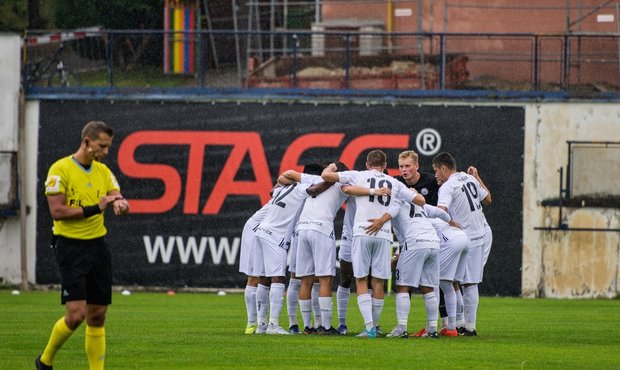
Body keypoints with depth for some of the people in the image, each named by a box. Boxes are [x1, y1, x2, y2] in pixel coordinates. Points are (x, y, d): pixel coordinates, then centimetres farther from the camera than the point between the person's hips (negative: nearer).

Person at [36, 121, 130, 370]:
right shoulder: (60, 169, -9)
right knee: (76, 314, -12)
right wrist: (95, 208, -19)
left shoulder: (103, 171, 10)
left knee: (97, 316, 5)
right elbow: (57, 211, -15)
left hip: (97, 246, 6)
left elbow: (119, 201, 4)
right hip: (70, 246, -6)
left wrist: (120, 204, -20)